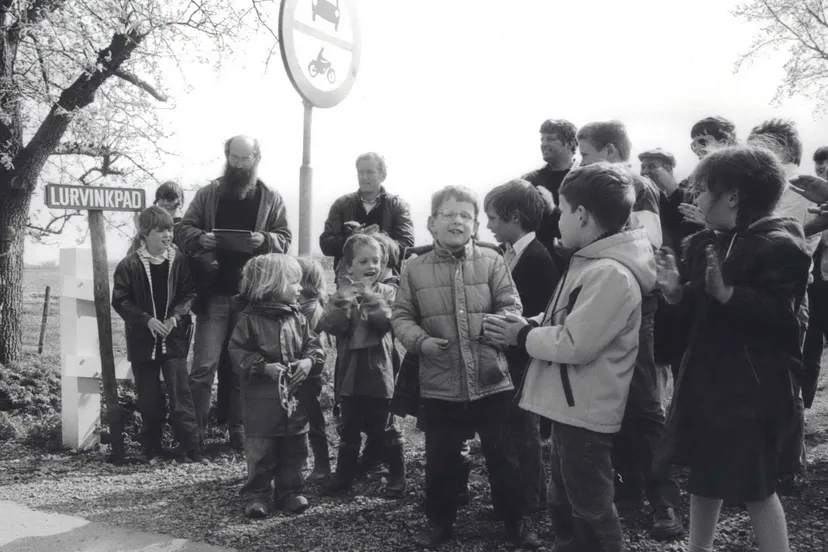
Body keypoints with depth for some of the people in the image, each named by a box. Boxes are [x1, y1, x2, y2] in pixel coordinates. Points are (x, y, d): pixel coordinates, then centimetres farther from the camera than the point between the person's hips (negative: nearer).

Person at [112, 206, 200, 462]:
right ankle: (151, 447, 23)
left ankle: (189, 446, 3)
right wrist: (147, 320, -15)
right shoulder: (129, 265, -5)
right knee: (148, 397, 10)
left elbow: (189, 294, 1)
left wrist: (175, 317, -15)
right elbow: (120, 300, -4)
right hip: (143, 340, 0)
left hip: (174, 337, 0)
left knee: (180, 393, -3)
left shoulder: (179, 261, -2)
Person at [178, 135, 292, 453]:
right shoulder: (207, 195, 8)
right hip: (213, 294, 0)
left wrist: (264, 240, -17)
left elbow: (284, 239, 5)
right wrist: (200, 238, -15)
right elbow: (184, 230, 7)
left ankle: (239, 432, 18)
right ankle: (195, 432, 7)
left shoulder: (271, 199, 9)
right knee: (204, 366, -4)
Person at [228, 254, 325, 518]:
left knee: (294, 449, 13)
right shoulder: (250, 318, -10)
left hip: (296, 397, 5)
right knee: (261, 451, 4)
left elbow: (314, 345, 8)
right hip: (262, 399, -5)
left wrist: (309, 361, -13)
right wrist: (264, 367, -21)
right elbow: (238, 352, -11)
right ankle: (256, 495, 17)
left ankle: (289, 491, 27)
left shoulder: (298, 318, 5)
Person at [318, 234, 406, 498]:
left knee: (383, 429, 5)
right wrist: (344, 303, -25)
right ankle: (343, 475, 27)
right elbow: (329, 325, -9)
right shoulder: (341, 295, 4)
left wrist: (371, 298, -29)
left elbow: (386, 322, -16)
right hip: (349, 372, 2)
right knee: (349, 429, 14)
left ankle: (397, 476, 19)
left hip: (378, 371, -2)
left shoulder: (387, 292, 0)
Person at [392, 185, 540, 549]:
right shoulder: (415, 268, 1)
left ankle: (516, 520, 30)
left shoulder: (492, 260, 0)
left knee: (504, 456, 11)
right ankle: (439, 521, 33)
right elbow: (401, 316, 5)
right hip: (439, 384, 1)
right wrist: (420, 341, -13)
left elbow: (511, 305, -1)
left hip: (492, 380, 0)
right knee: (440, 459, 12)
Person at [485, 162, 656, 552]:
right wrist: (529, 324, 2)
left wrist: (523, 337, -13)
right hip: (570, 406, 10)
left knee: (590, 511, 6)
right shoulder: (590, 261, 9)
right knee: (565, 503, 24)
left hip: (585, 412, -10)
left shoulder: (611, 274, -25)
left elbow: (575, 344, -26)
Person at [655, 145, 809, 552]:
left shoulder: (779, 246, -14)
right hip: (705, 377, 8)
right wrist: (676, 292, -6)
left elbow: (780, 317, -26)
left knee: (755, 490, 5)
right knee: (704, 480, 17)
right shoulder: (705, 244, 8)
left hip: (752, 388, -8)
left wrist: (726, 293, -36)